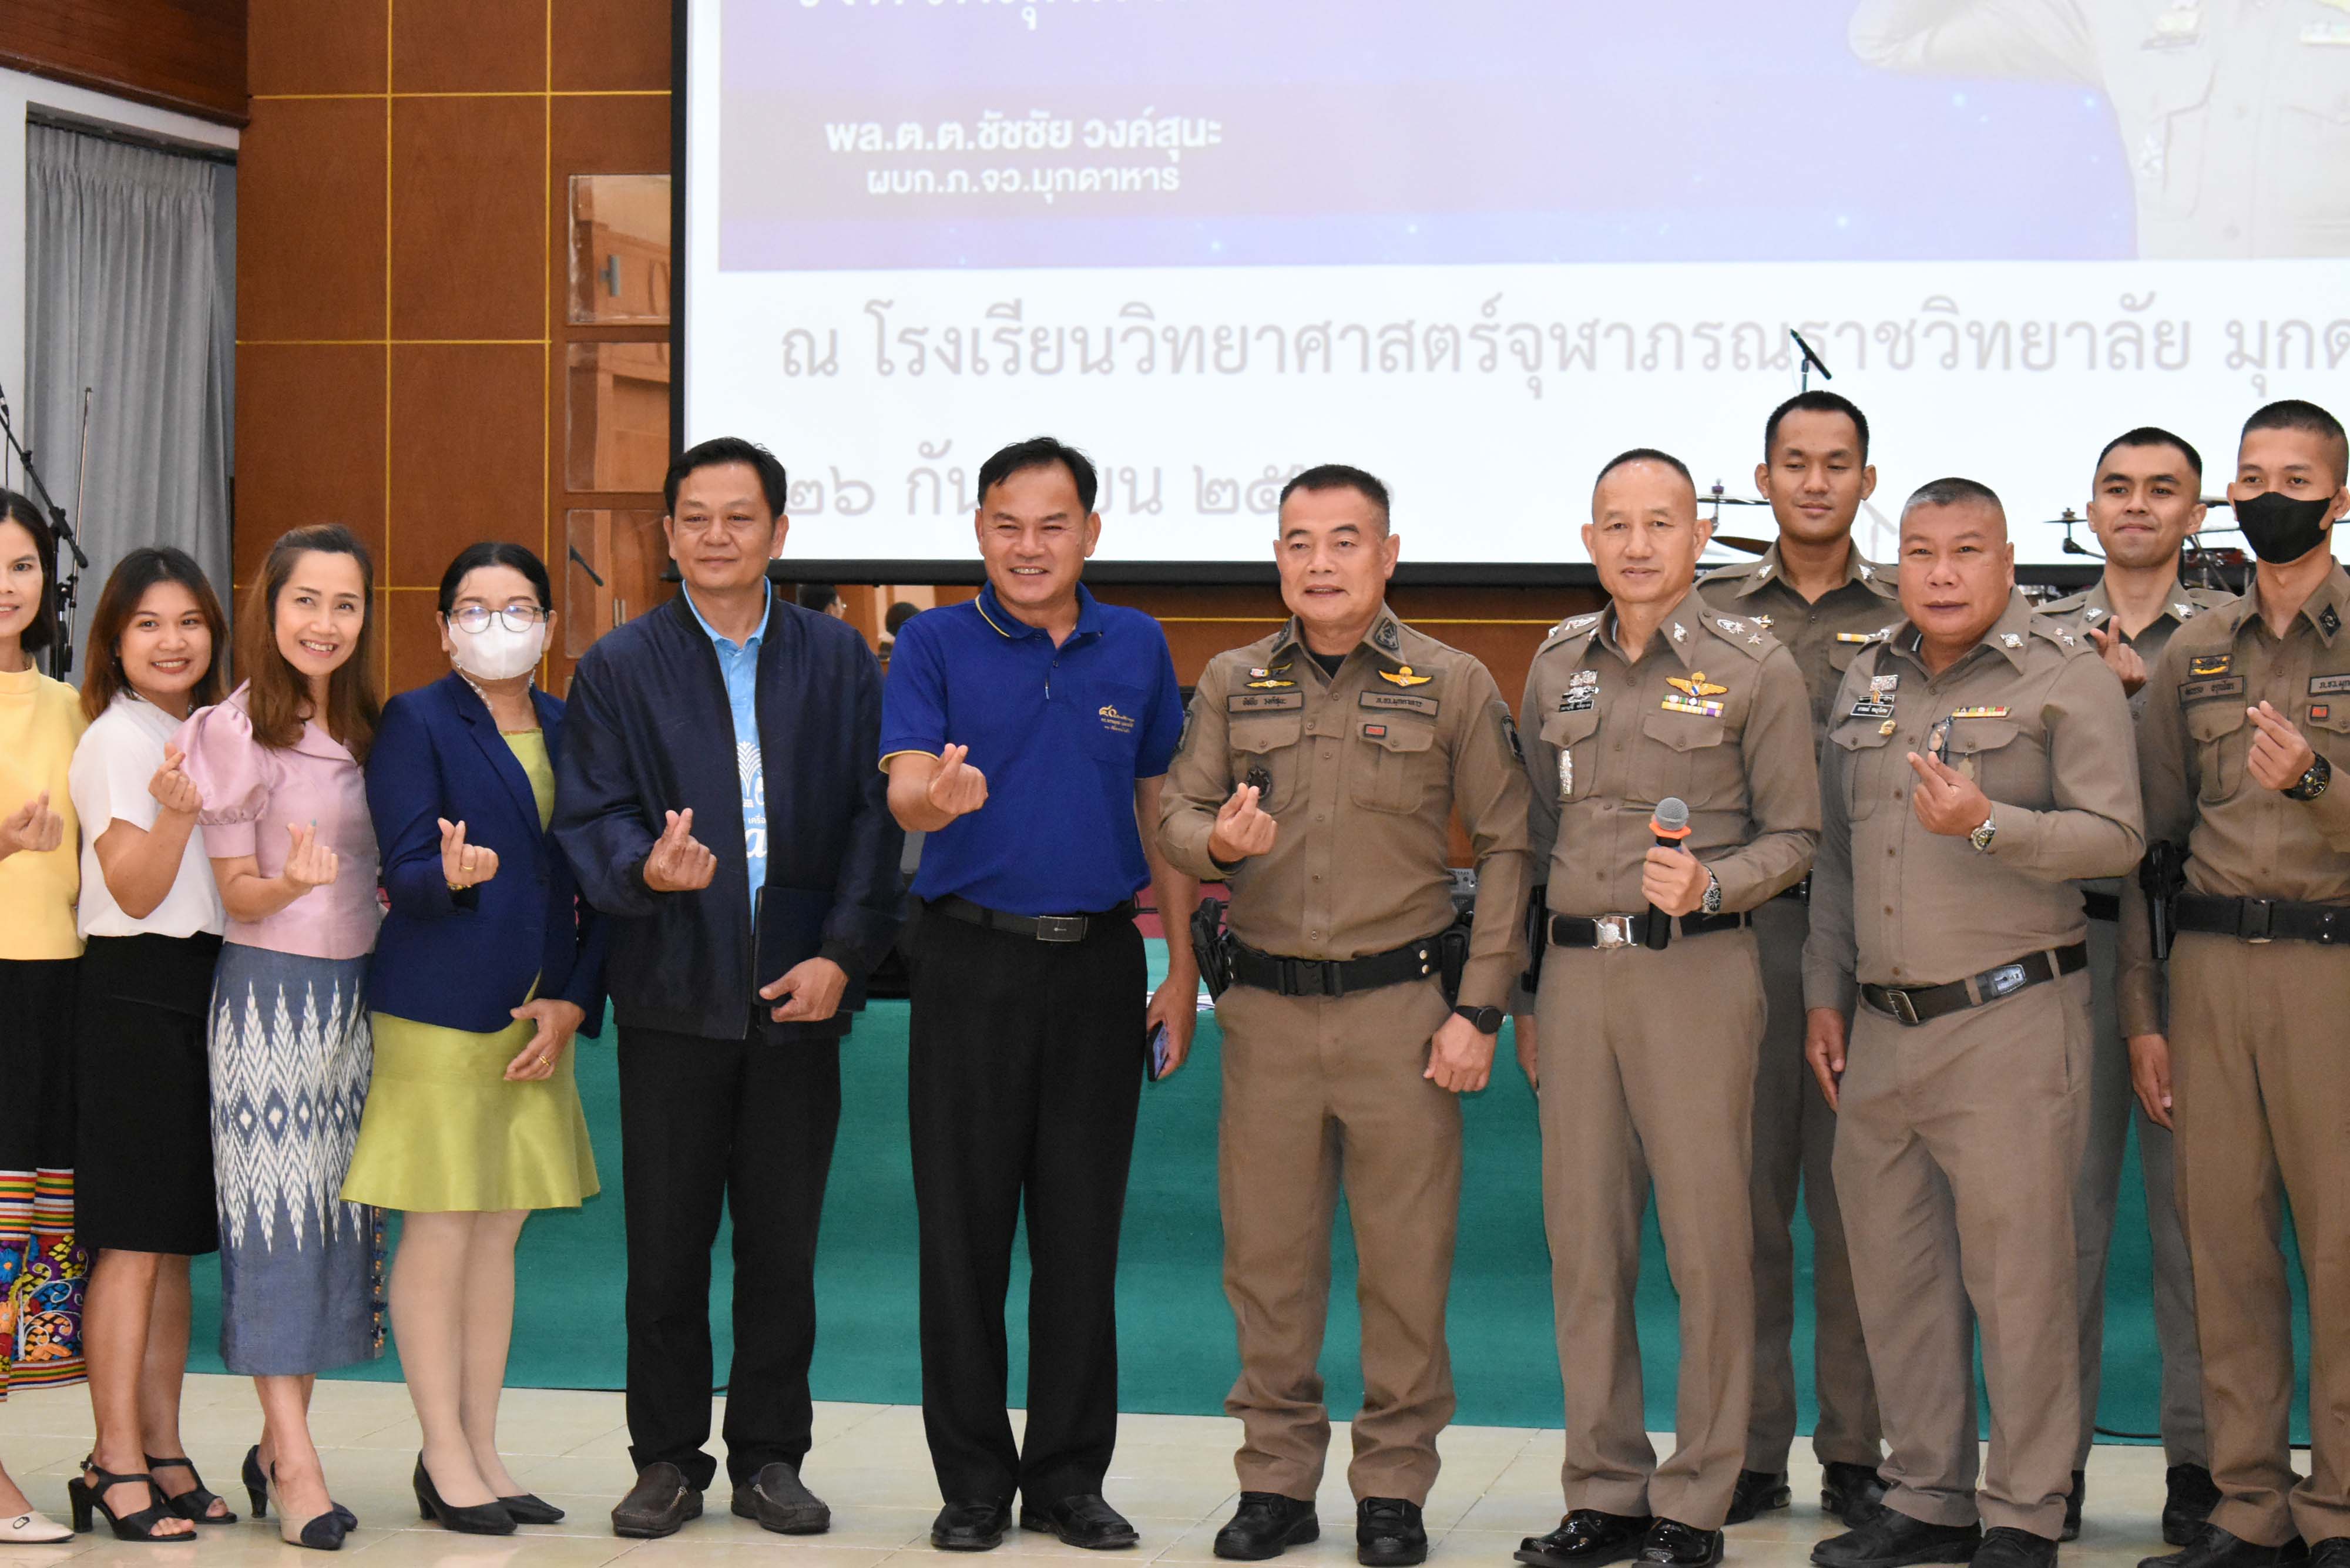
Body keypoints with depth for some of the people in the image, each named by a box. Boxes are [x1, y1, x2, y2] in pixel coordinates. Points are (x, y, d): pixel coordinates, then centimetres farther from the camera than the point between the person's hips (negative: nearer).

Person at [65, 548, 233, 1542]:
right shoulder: (116, 740, -9)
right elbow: (137, 890, -14)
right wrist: (174, 811, -31)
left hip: (205, 988, 8)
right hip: (135, 990, -8)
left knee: (177, 1241, 10)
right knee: (132, 1242, -7)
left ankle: (162, 1452, 15)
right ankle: (116, 1464, -3)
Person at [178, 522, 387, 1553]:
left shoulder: (365, 729, 11)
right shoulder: (233, 732, -7)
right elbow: (238, 892, -8)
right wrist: (291, 884, -27)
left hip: (356, 992, 6)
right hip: (268, 992, -6)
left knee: (336, 1214, 7)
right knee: (274, 1211, -6)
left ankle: (279, 1441, 16)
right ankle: (296, 1467, -6)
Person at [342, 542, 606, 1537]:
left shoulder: (569, 731, 12)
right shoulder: (415, 723, -3)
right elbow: (404, 874, -11)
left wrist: (572, 1003, 1)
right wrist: (450, 874, -33)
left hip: (539, 1015, 5)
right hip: (440, 1008, -5)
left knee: (501, 1229, 9)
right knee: (441, 1230, -3)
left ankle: (480, 1452, 16)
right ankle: (445, 1461, 5)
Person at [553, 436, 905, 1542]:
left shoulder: (838, 660, 7)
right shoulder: (618, 667, 6)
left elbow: (872, 818, 4)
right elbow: (589, 818, -2)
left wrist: (842, 954, -7)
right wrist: (645, 869, -24)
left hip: (800, 992, 1)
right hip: (673, 994, 0)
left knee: (783, 1242, 7)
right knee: (666, 1242, 4)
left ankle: (770, 1459, 18)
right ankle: (667, 1461, 16)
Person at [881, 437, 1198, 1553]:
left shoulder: (1137, 648, 9)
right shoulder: (936, 647, 0)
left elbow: (1163, 810, 13)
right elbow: (905, 788, -13)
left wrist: (1182, 967, 8)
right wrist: (936, 796, -38)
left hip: (1099, 967, 2)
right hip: (972, 967, -2)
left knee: (1083, 1232, 6)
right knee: (965, 1231, 1)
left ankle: (1069, 1478, 15)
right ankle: (973, 1482, 11)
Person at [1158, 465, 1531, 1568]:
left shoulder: (1452, 686, 2)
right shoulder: (1232, 684, 10)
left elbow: (1506, 849, 2)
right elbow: (1174, 814, 9)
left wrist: (1478, 1009, -5)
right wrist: (1216, 841, -16)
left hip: (1400, 1006, -2)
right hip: (1267, 1010, 2)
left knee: (1407, 1260, 1)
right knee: (1267, 1255, 6)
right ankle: (1277, 1479, 18)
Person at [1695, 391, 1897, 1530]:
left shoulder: (1907, 619, 9)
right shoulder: (1708, 612, 11)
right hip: (1738, 924, 1)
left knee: (1858, 1197, 2)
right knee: (1744, 1190, 2)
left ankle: (1855, 1451, 10)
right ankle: (1748, 1447, 11)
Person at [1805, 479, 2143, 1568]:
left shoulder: (2069, 678, -3)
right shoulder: (1867, 681, 15)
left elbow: (2115, 838, -10)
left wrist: (1988, 825, -24)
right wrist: (1824, 995, 15)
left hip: (2010, 1019, -6)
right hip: (1881, 1026, 6)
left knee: (2018, 1276, -2)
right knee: (1894, 1272, 10)